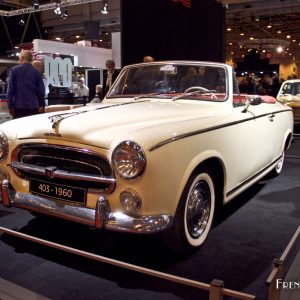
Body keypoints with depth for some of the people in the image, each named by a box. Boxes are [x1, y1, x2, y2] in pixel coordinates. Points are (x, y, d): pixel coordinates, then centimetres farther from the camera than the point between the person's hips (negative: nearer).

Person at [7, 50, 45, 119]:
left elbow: (10, 90, -2)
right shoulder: (37, 72, 2)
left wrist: (10, 106, 5)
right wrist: (41, 105, 18)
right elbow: (41, 91, 3)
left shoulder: (14, 70, -1)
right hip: (33, 107, 1)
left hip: (18, 106, -1)